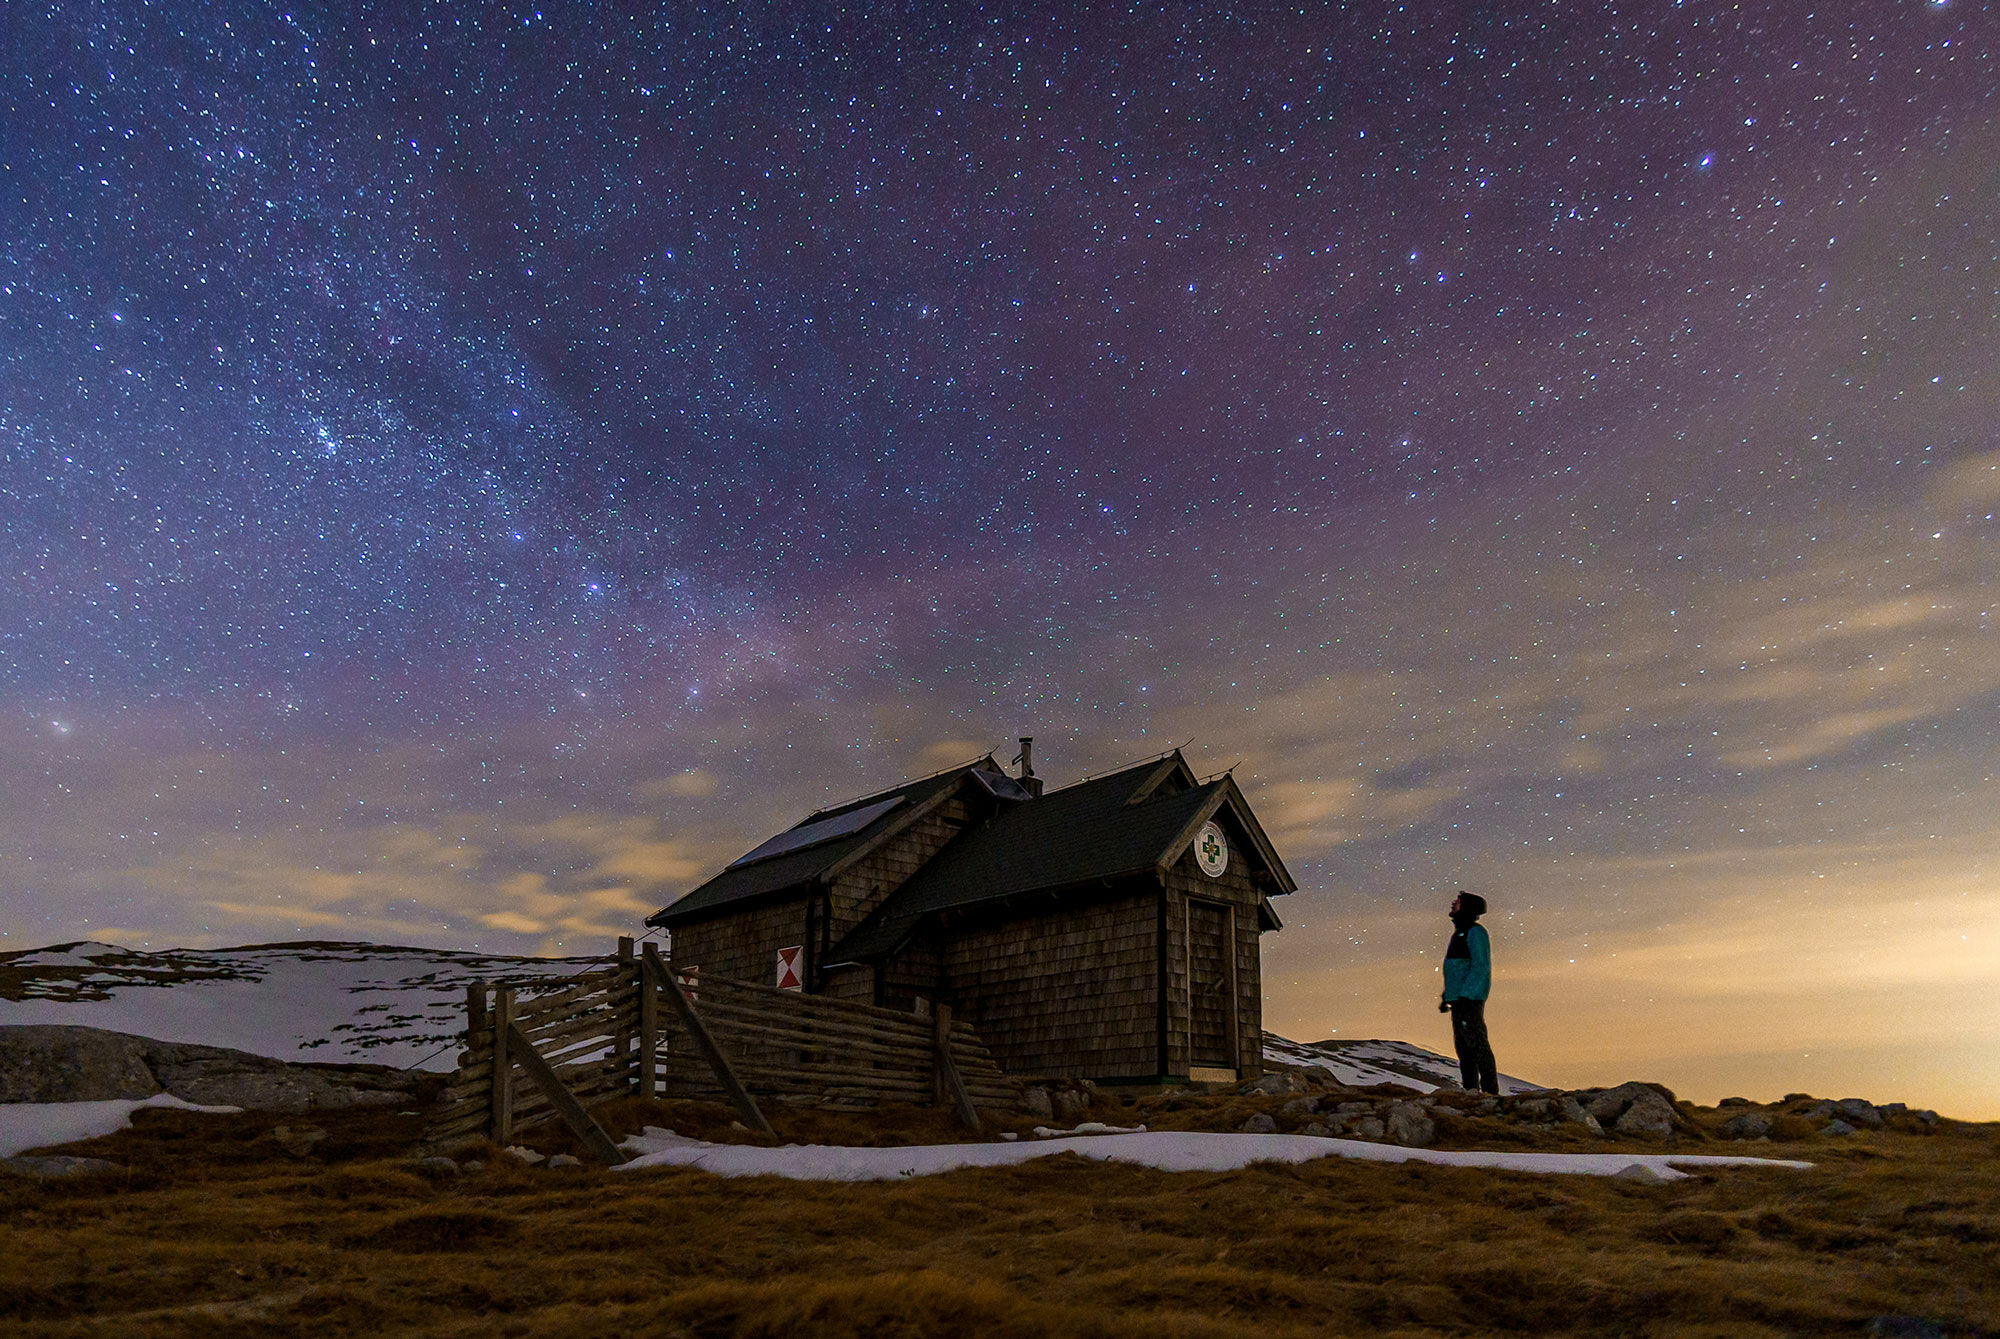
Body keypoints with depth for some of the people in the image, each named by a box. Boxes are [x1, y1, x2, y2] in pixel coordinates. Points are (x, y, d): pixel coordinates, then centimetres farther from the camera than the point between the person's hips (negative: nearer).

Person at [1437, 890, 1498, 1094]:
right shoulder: (1460, 933, 21)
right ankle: (1470, 1089, 11)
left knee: (1477, 1043, -11)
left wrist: (1465, 996, -23)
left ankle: (1490, 1089, -10)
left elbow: (1481, 966, -18)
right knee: (1463, 1045, 9)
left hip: (1470, 999, -10)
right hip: (1459, 999, 10)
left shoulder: (1475, 932, -10)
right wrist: (1447, 997, 21)